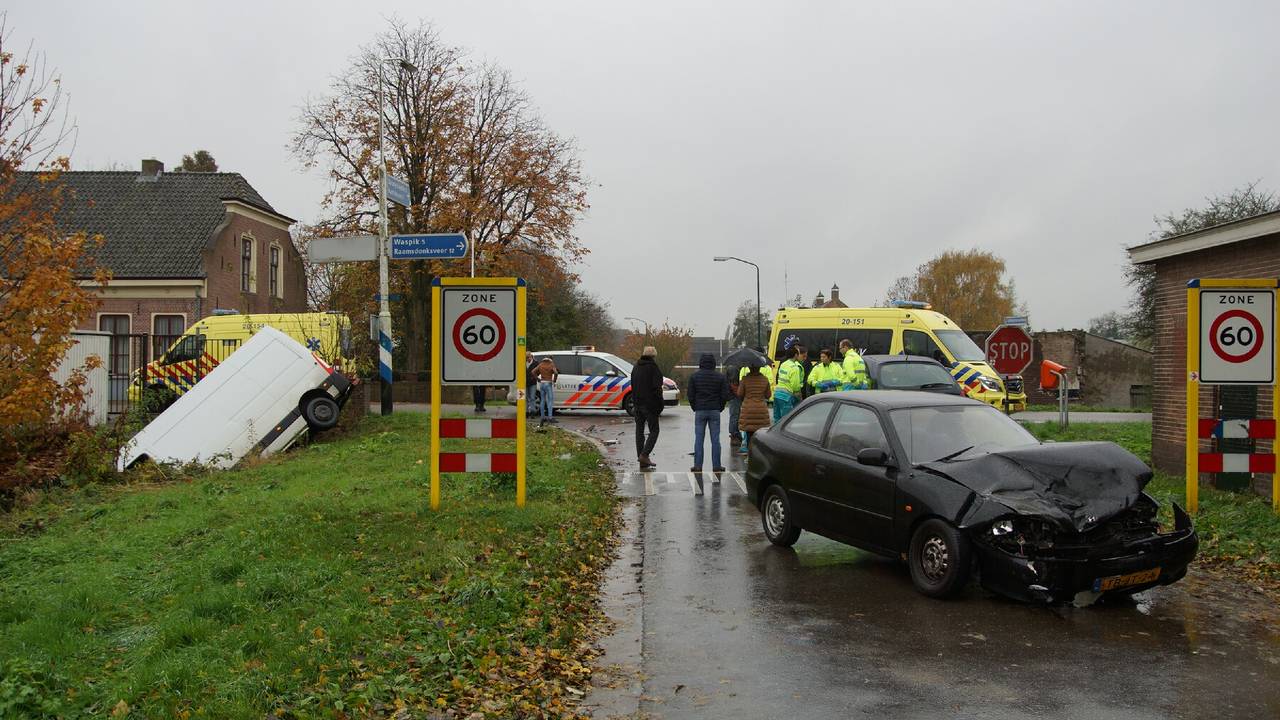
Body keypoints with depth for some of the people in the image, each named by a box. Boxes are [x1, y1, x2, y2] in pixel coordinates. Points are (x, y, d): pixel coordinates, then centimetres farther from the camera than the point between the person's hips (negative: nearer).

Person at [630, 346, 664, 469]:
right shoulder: (653, 368, -11)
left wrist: (635, 402, 17)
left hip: (637, 403, 7)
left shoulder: (636, 367, 12)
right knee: (654, 431, 3)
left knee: (639, 431, 8)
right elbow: (657, 388, -15)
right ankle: (644, 454, -13)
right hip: (650, 404, -7)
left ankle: (642, 463, 9)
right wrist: (660, 405, -9)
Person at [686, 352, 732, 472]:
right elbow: (725, 396, -1)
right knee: (715, 440, 3)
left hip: (700, 411, 0)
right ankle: (716, 466, 5)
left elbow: (690, 395, -1)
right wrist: (720, 408, 12)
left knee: (698, 439, 4)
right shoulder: (720, 377, 0)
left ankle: (698, 466, 3)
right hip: (715, 411, 0)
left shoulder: (694, 377, -1)